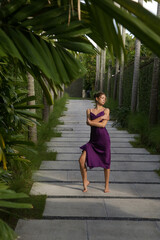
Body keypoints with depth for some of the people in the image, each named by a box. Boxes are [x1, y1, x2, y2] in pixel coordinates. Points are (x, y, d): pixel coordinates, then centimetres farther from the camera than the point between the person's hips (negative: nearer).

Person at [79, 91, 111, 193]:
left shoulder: (106, 110, 4)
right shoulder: (89, 111, 11)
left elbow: (103, 125, -10)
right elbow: (89, 123, -7)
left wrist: (91, 122, -5)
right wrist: (101, 117, -10)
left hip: (104, 139, -2)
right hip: (93, 140, 2)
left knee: (106, 162, 6)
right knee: (82, 160, -10)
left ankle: (107, 185, 26)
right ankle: (85, 182, 14)